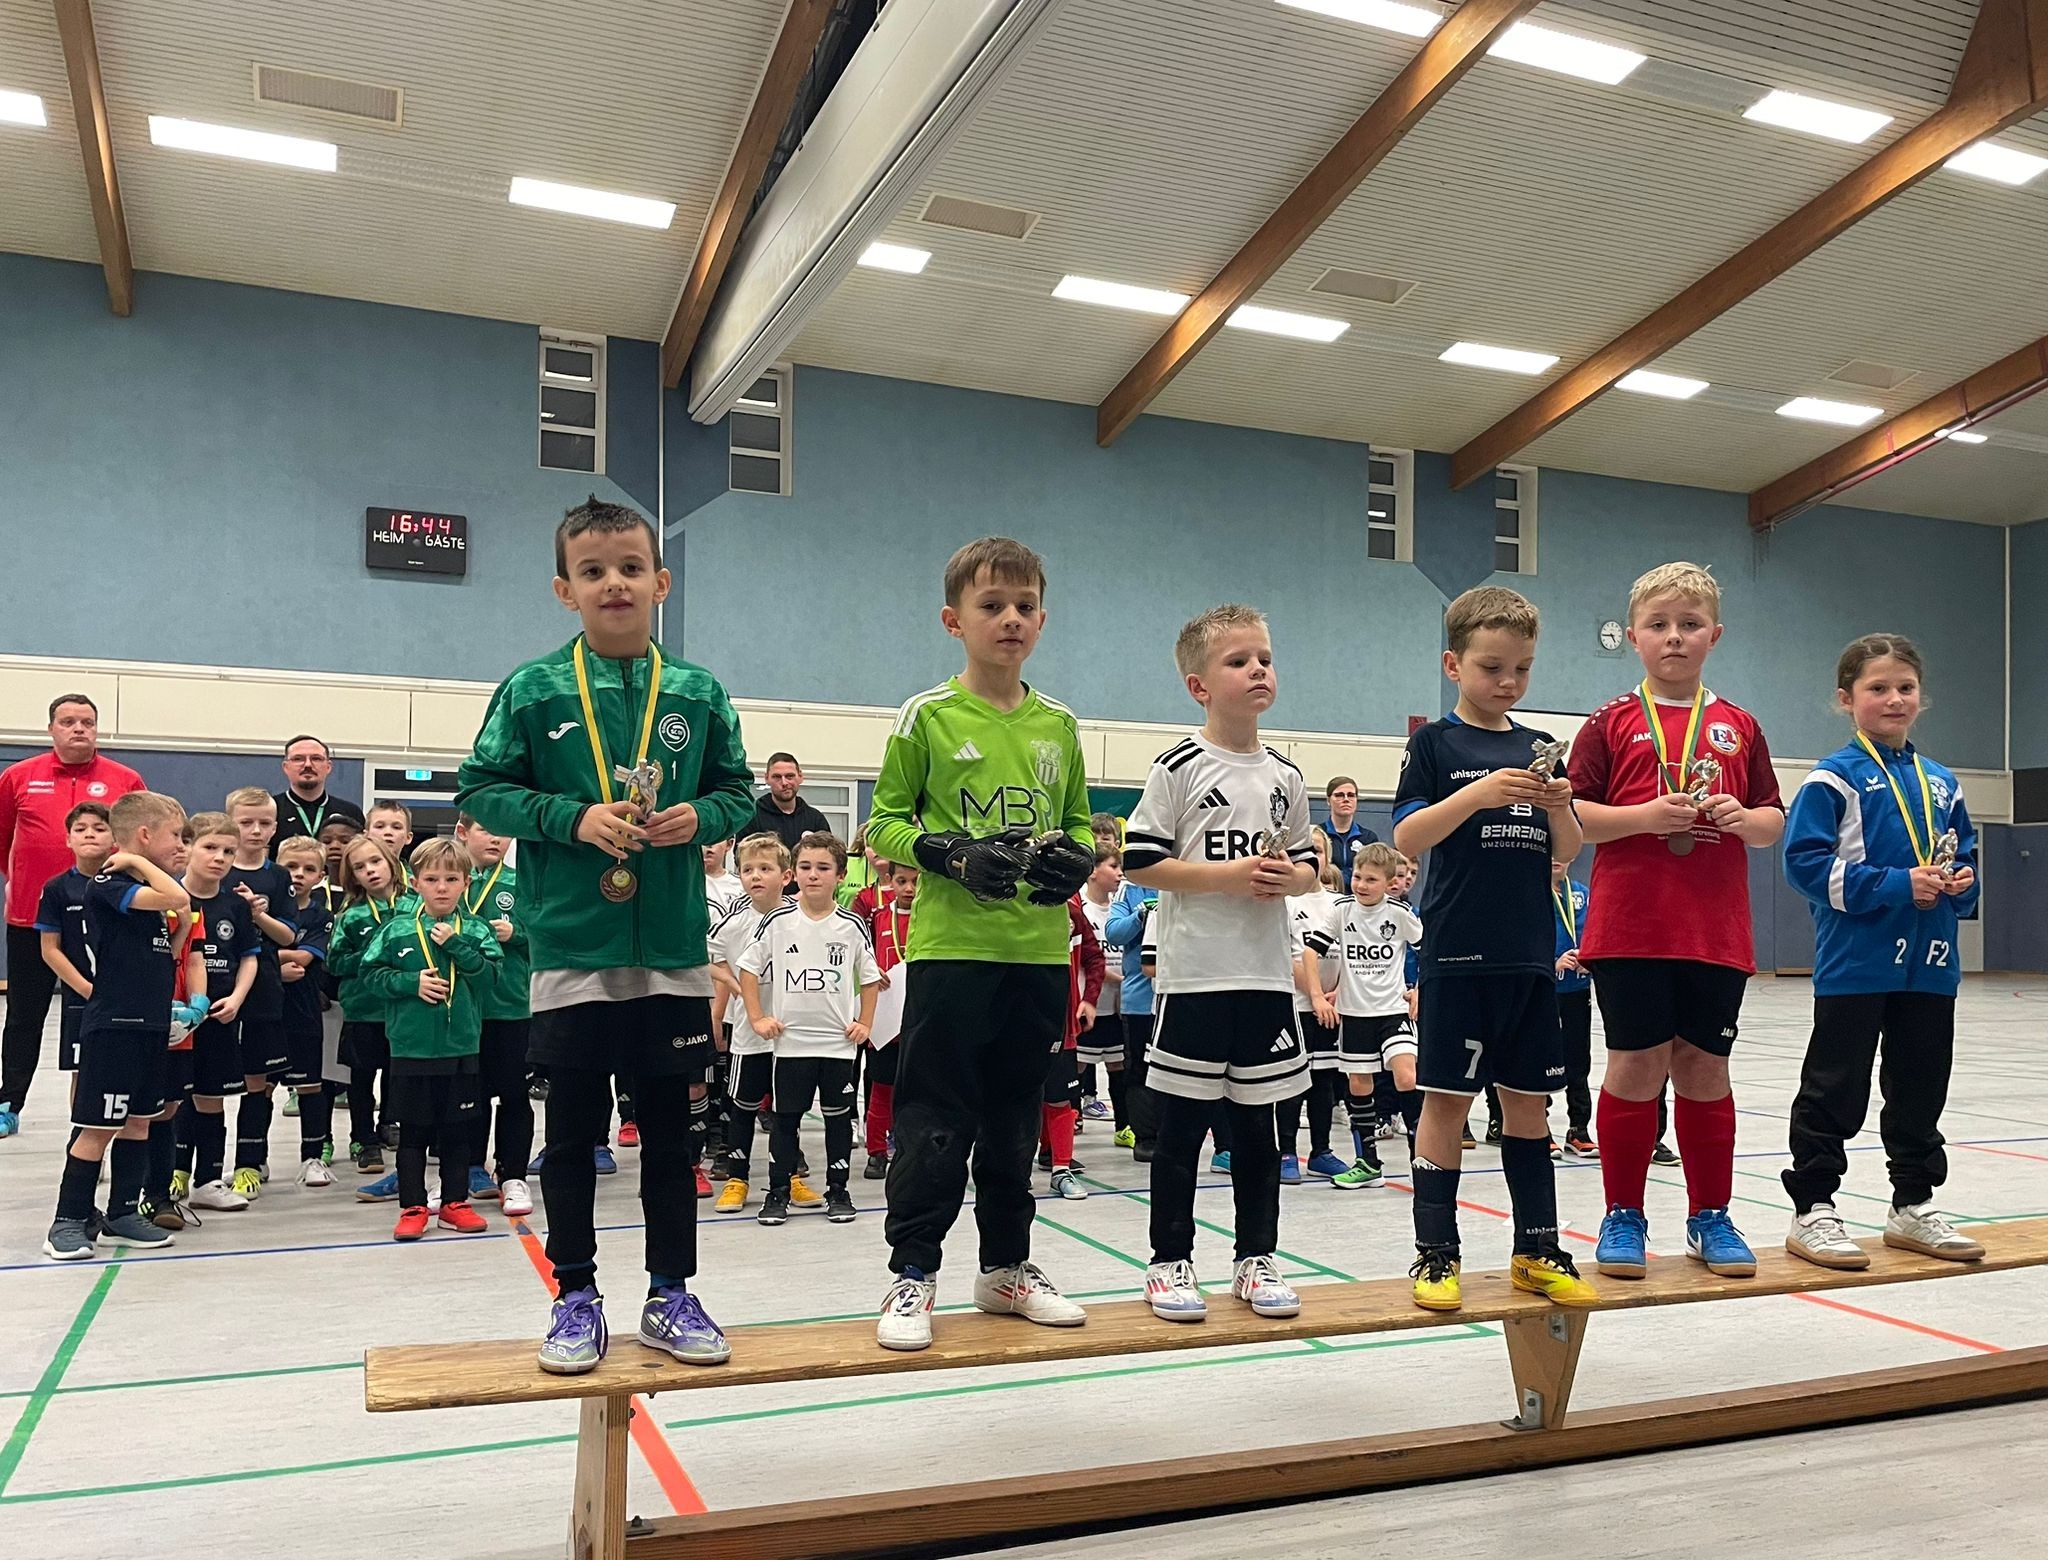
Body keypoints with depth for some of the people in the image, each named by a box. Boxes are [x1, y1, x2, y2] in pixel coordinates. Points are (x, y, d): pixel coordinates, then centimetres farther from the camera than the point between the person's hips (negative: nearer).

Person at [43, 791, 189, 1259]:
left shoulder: (148, 890, 15)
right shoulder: (108, 885, -13)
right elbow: (176, 898, -30)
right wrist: (140, 863, -18)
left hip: (151, 1023, 9)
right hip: (113, 1024, -9)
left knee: (138, 1121, 14)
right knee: (98, 1127, -3)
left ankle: (122, 1214, 23)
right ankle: (68, 1221, 7)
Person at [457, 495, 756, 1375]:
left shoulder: (699, 694, 4)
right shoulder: (534, 691, -2)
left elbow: (738, 790, 11)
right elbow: (481, 789, -1)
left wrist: (701, 816, -11)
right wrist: (572, 817, -15)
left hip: (674, 952, 2)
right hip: (572, 949, -2)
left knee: (674, 1131, 11)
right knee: (572, 1133, 9)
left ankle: (670, 1296, 25)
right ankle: (576, 1298, 25)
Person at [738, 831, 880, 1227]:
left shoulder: (852, 926, -2)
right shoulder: (778, 921, -5)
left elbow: (869, 976, 10)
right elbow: (748, 967, 2)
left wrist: (865, 1023, 3)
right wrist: (757, 1018, -3)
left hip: (840, 1042, 1)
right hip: (790, 1041, -1)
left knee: (839, 1117, 9)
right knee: (784, 1118, 7)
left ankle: (838, 1191, 21)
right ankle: (777, 1192, 18)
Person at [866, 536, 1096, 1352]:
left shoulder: (1057, 725, 9)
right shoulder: (927, 716, -3)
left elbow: (1081, 821, 17)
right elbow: (883, 824, -1)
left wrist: (1075, 858, -5)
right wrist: (955, 856, -17)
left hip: (1039, 949, 4)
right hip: (950, 947, -4)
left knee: (1015, 1116, 15)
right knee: (934, 1120, 0)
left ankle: (1007, 1264, 28)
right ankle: (912, 1272, 14)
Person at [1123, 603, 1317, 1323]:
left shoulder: (1284, 777, 9)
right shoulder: (1179, 768, -6)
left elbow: (1307, 862, 18)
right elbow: (1140, 863, -9)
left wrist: (1292, 877, -5)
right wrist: (1227, 874, -16)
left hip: (1267, 975, 5)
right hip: (1194, 976, -4)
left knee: (1256, 1123, 13)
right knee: (1182, 1125, 5)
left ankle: (1256, 1259, 25)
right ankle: (1170, 1262, 17)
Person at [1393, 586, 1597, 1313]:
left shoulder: (1538, 748, 12)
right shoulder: (1435, 743, -1)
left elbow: (1568, 851, 11)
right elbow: (1407, 838, -11)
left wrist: (1559, 807, -10)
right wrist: (1478, 794, -23)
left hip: (1529, 953, 5)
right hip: (1457, 951, -4)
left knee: (1526, 1098, 11)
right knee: (1448, 1097, -1)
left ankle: (1537, 1249, 21)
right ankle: (1435, 1253, 8)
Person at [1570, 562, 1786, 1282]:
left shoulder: (1738, 726, 11)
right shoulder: (1613, 722, 2)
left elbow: (1774, 822, 13)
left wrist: (1743, 818, -8)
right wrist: (1646, 816, -16)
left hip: (1716, 931, 3)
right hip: (1630, 926, -2)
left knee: (1705, 1066, 9)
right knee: (1636, 1064, 1)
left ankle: (1710, 1216, 22)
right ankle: (1623, 1215, 15)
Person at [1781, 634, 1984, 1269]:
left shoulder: (1940, 782, 12)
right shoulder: (1834, 779, -7)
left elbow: (1963, 855, 21)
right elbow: (1805, 860, -15)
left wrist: (1961, 882, -2)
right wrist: (1895, 885, -19)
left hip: (1930, 966, 6)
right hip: (1855, 962, -6)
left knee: (1920, 1091, 14)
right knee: (1834, 1091, 1)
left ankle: (1913, 1206, 27)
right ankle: (1813, 1210, 9)